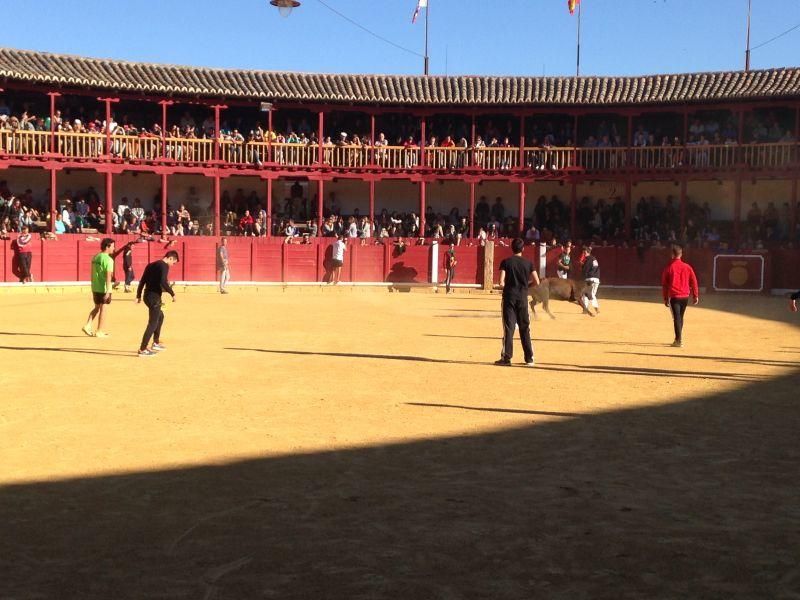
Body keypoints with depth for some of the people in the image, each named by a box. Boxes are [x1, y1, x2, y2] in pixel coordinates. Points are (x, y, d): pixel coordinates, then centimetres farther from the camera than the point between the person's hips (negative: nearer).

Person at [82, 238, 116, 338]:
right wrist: (108, 291, -21)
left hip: (95, 287, 7)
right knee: (103, 308, 2)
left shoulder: (95, 257, 10)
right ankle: (99, 331, 7)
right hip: (104, 288, -7)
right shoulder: (108, 259, -15)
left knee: (96, 307, 19)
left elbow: (92, 274, 15)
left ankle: (87, 326, 6)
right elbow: (108, 276, -20)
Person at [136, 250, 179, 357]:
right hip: (154, 297, -10)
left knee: (160, 316, 28)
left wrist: (138, 296, 21)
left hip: (147, 296, 10)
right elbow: (163, 282, -24)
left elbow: (142, 281, 17)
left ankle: (156, 343, 33)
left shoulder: (151, 265, 16)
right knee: (153, 323, -5)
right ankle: (142, 349, -8)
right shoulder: (164, 266, -10)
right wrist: (172, 293, -15)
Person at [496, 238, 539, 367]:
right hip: (523, 297, 2)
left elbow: (501, 283, -12)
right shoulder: (528, 263, 2)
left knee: (508, 328, 0)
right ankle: (529, 358, 15)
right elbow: (536, 282, -1)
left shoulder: (506, 262, -4)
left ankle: (506, 358, -3)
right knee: (525, 328, 11)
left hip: (509, 297, -2)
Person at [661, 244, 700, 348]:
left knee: (676, 318, -5)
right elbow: (694, 281, 3)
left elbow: (664, 284, -1)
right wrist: (695, 296, 8)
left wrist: (665, 298, 6)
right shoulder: (687, 267, 4)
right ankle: (678, 338, 27)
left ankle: (679, 340, -13)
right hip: (685, 296, 3)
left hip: (674, 296, -3)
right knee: (680, 317, 17)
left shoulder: (668, 267, -4)